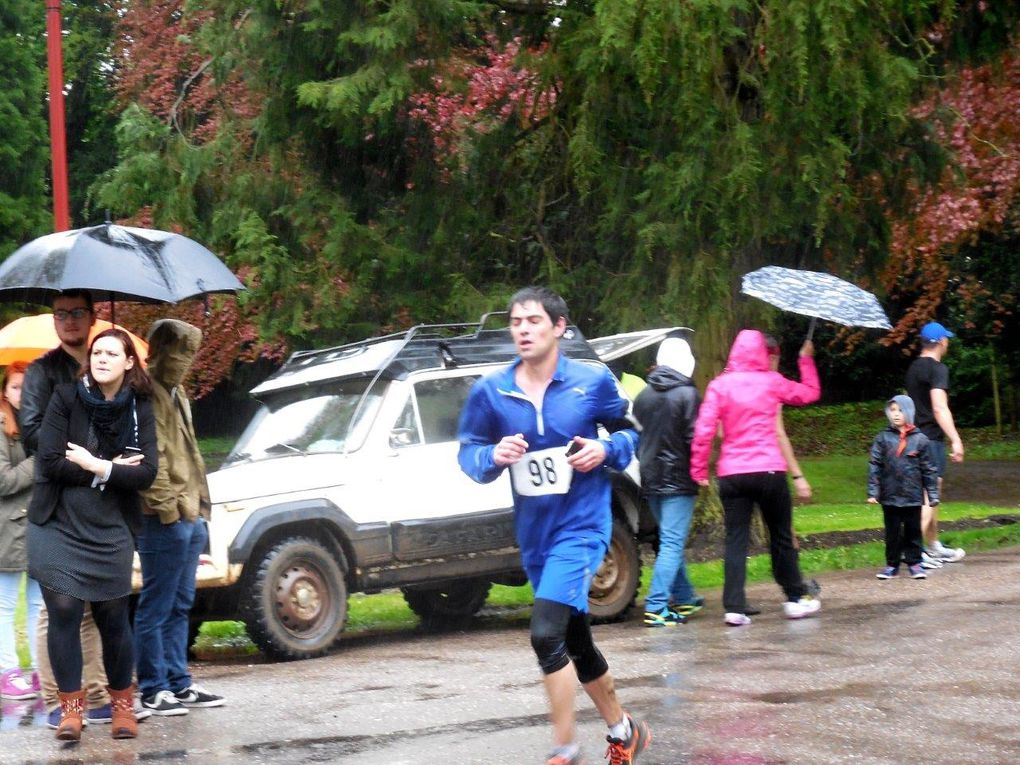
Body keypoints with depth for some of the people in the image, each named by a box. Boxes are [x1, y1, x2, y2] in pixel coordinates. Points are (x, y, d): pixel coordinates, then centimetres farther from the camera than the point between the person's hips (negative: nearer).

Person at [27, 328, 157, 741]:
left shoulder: (139, 409, 2)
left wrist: (95, 465, -13)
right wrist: (113, 469, -9)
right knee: (63, 610, -7)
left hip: (111, 530, 1)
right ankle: (71, 706, 3)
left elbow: (146, 473, -6)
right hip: (58, 524, -1)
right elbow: (50, 462, -11)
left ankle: (123, 704, 19)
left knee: (113, 618, 3)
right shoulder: (66, 398, -3)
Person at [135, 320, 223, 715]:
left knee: (179, 608, 14)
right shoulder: (149, 394, -12)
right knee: (156, 609, -4)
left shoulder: (175, 393, 19)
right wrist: (167, 507, -19)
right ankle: (153, 690, 0)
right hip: (167, 520, -10)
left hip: (190, 518, 10)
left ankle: (179, 683, 20)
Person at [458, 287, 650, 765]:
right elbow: (467, 452, 6)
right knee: (576, 645, 17)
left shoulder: (593, 382, -5)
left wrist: (606, 450, -12)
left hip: (582, 526, -5)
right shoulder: (490, 392, -1)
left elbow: (628, 432, 8)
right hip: (533, 533, 5)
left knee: (547, 634, -21)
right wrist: (494, 456, -15)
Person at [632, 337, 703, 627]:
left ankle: (684, 598, 29)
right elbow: (694, 439, -14)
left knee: (671, 540, 19)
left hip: (651, 480, 7)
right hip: (678, 480, -7)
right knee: (673, 543, -7)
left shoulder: (644, 396, 9)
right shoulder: (687, 395, -12)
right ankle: (656, 607, -15)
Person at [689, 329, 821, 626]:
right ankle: (796, 598, 20)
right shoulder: (772, 382, 3)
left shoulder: (720, 385, 1)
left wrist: (699, 470, -2)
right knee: (781, 536, 13)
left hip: (731, 474, 0)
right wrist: (806, 360, 32)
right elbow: (810, 393, 20)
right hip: (769, 471, 0)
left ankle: (734, 608, -8)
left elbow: (704, 430, -7)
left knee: (736, 540, 0)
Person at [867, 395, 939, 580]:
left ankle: (914, 562, 15)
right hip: (890, 496, 0)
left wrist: (933, 494, 3)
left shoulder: (919, 439, 1)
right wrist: (873, 492, -7)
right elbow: (874, 466, -1)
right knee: (892, 532, 8)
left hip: (913, 496, 0)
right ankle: (892, 564, 16)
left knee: (913, 530, 6)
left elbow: (928, 469, 4)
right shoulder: (883, 439, 0)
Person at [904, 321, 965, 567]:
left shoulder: (913, 368, 15)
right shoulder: (938, 369, -13)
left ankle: (934, 547, 25)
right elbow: (939, 408, -22)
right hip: (931, 437, -9)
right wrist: (955, 440, -25)